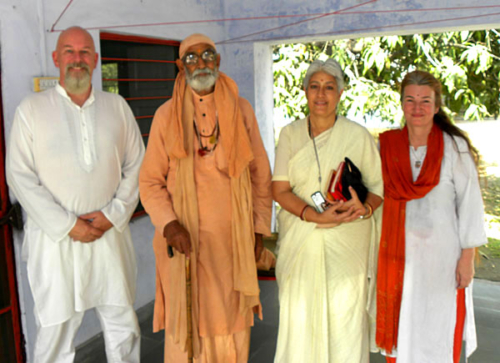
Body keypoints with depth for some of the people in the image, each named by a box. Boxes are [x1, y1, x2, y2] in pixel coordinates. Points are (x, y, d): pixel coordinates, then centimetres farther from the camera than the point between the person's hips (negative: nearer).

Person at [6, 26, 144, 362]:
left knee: (124, 326, 11)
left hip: (111, 234, 2)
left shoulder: (117, 106, 8)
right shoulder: (31, 109, 1)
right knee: (55, 329, 3)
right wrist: (67, 225, -11)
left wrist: (113, 214, -6)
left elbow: (136, 165, 7)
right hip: (55, 237, -2)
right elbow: (20, 175, -4)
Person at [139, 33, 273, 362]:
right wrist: (169, 224, -15)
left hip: (233, 236, 1)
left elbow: (260, 173, 7)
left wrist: (259, 229, 3)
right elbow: (150, 180, 0)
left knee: (232, 319, 9)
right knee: (187, 320, 5)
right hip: (185, 237, -1)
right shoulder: (167, 115, 1)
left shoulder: (241, 110, 4)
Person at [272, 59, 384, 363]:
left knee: (345, 319, 1)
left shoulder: (358, 135, 1)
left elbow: (378, 186, 5)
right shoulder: (290, 135, 5)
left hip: (346, 244, -1)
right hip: (300, 243, 1)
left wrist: (365, 208, -18)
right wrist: (316, 215, -18)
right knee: (299, 318, 5)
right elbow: (280, 190, -2)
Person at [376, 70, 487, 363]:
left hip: (442, 256, -3)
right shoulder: (387, 145, 3)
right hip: (398, 254, 3)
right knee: (400, 327, 11)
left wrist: (468, 257, -6)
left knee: (438, 331, 6)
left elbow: (469, 204, -5)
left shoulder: (455, 147, -6)